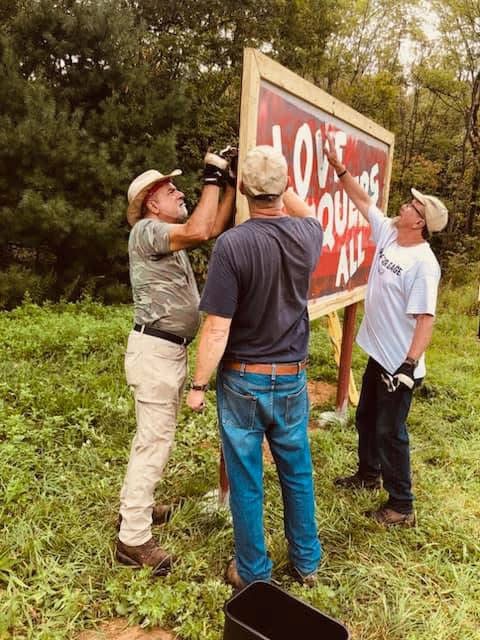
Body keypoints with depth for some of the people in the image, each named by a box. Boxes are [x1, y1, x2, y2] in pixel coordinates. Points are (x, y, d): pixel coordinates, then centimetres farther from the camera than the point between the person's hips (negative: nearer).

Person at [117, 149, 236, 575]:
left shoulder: (170, 235, 16)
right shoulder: (146, 231, -13)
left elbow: (214, 227, 14)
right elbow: (199, 231, -28)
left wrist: (231, 184, 8)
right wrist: (212, 178, -17)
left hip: (172, 348, 10)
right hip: (155, 349, -10)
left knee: (157, 435, 19)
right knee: (154, 440, -6)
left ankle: (136, 507, 34)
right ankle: (134, 539, 5)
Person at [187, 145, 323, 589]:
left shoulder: (233, 244, -21)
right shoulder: (307, 235, -6)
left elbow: (217, 329, -20)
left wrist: (198, 385, -8)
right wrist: (281, 185, 19)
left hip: (243, 381, -4)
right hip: (292, 379, 5)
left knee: (246, 482, 12)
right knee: (298, 474, 20)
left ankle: (253, 574, 30)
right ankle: (307, 562, 38)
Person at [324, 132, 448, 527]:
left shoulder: (423, 264, -23)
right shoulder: (388, 233, 1)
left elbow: (426, 318, -25)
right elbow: (362, 200, 10)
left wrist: (410, 366, -28)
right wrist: (339, 167, 6)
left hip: (399, 362, -9)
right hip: (378, 353, 9)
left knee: (390, 431, 1)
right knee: (366, 419, 23)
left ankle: (402, 507, 18)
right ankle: (369, 475, 44)